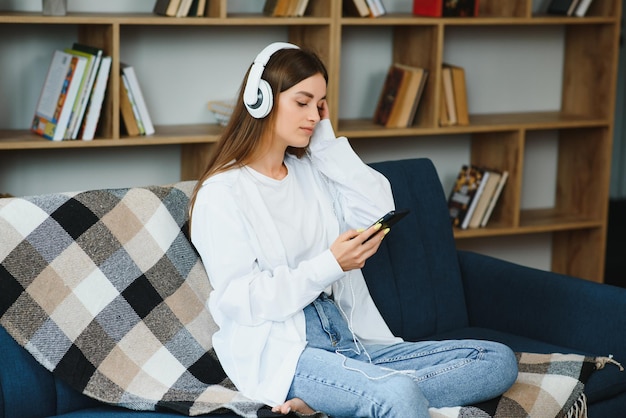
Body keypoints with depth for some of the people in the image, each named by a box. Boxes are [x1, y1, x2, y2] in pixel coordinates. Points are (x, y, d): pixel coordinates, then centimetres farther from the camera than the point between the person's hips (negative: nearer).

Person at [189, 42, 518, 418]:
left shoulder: (312, 172, 19)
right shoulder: (222, 192, -2)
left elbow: (379, 211, 5)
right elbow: (236, 299, -10)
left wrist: (326, 142, 7)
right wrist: (328, 266, -18)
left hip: (347, 341, 10)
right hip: (279, 351, -10)